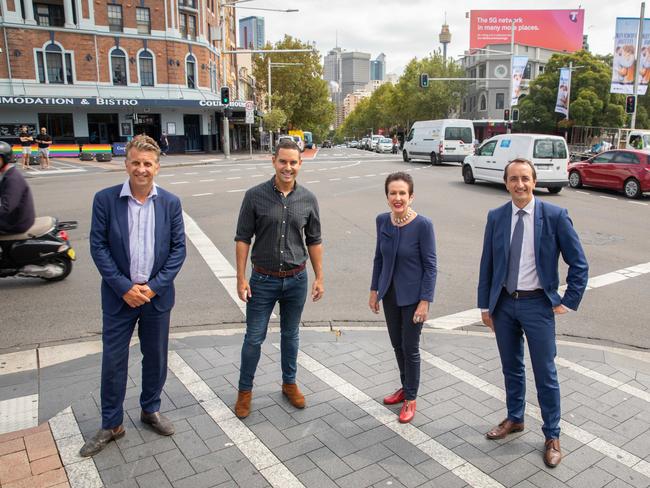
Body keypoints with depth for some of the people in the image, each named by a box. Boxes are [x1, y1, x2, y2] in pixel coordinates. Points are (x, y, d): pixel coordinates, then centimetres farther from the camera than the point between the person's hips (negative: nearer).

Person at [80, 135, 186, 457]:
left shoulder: (170, 203, -2)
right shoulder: (105, 199, -6)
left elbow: (178, 248, -2)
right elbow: (98, 247, -7)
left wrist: (154, 286, -11)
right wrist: (124, 287, -13)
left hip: (157, 294, 2)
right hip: (119, 295, -1)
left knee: (156, 357, 14)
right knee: (113, 360, 7)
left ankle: (150, 409, 36)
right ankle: (111, 424, 25)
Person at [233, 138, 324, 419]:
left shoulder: (308, 199, -2)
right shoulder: (255, 196, -9)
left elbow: (314, 241, 6)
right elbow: (242, 238, -5)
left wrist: (319, 278, 4)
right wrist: (241, 278, -9)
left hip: (296, 280, 2)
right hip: (263, 280, -2)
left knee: (290, 335, 17)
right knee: (254, 338, 7)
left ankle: (289, 384, 36)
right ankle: (245, 390, 26)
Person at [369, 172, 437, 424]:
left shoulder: (423, 224, -19)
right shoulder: (382, 220, -4)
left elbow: (430, 266, -14)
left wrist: (425, 301, -16)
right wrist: (374, 290, 9)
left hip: (413, 296, -5)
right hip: (390, 293, 5)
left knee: (410, 348, 7)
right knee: (397, 344, 18)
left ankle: (410, 399, 27)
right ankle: (405, 387, 40)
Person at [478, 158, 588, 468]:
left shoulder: (555, 216, -10)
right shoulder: (496, 217, -1)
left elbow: (579, 263, -5)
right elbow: (487, 264, 4)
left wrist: (568, 301, -7)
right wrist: (485, 304, 4)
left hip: (537, 304, -3)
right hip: (504, 303, 3)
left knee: (545, 373, 7)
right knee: (511, 368, 19)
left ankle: (552, 436, 26)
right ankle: (514, 419, 40)